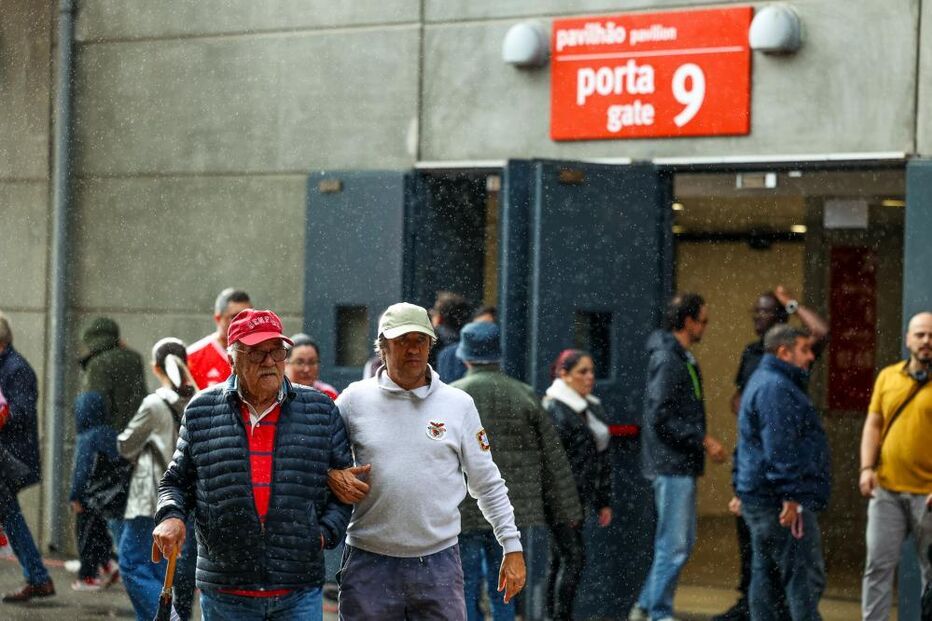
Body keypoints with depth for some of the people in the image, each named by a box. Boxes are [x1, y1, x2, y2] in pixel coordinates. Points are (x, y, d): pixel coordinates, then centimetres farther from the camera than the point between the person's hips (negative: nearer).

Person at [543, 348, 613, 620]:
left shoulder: (594, 409, 17)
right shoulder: (554, 410, -11)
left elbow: (601, 459, 21)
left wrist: (604, 501, 18)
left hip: (578, 499, 8)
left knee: (559, 559, 11)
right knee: (573, 557, -12)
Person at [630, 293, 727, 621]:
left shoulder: (682, 358, 16)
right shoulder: (668, 360, -15)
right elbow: (660, 418, -21)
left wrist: (703, 441, 12)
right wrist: (703, 440, -17)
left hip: (682, 465, 10)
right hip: (672, 465, -10)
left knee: (681, 542, 14)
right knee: (674, 545, -5)